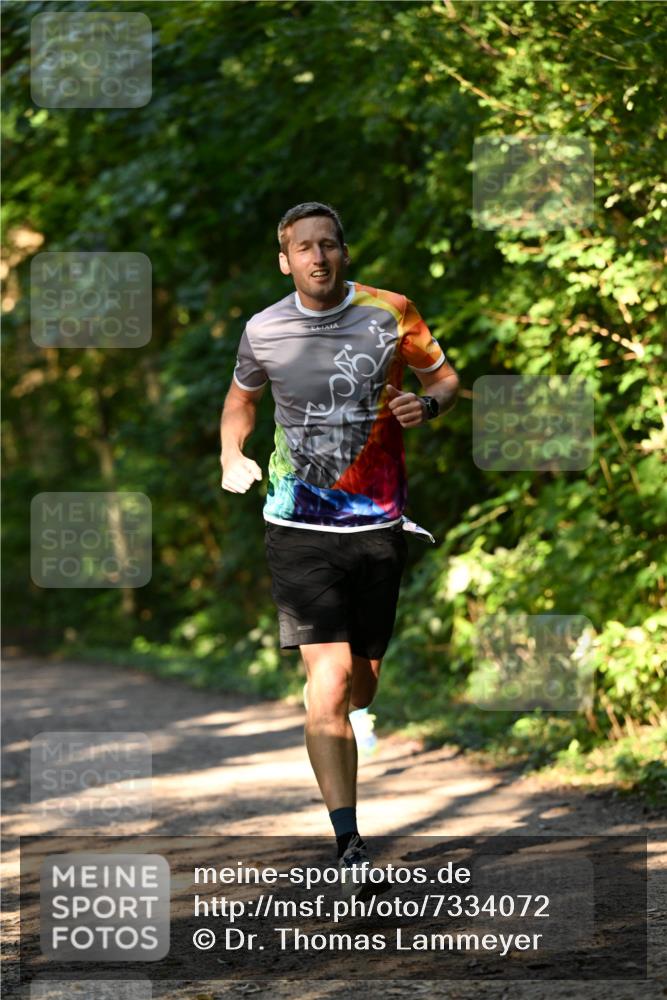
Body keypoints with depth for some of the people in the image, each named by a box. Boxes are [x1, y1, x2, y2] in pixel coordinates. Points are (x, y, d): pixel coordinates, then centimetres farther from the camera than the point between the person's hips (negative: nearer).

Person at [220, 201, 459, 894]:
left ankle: (337, 770, 44)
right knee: (329, 676, -15)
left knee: (365, 676, 11)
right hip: (299, 525, -1)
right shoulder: (263, 331, 1)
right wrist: (232, 457, 3)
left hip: (378, 522, 2)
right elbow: (241, 398, 20)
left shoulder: (390, 315, -1)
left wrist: (427, 403, -10)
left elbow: (446, 378, 12)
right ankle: (349, 845, -15)